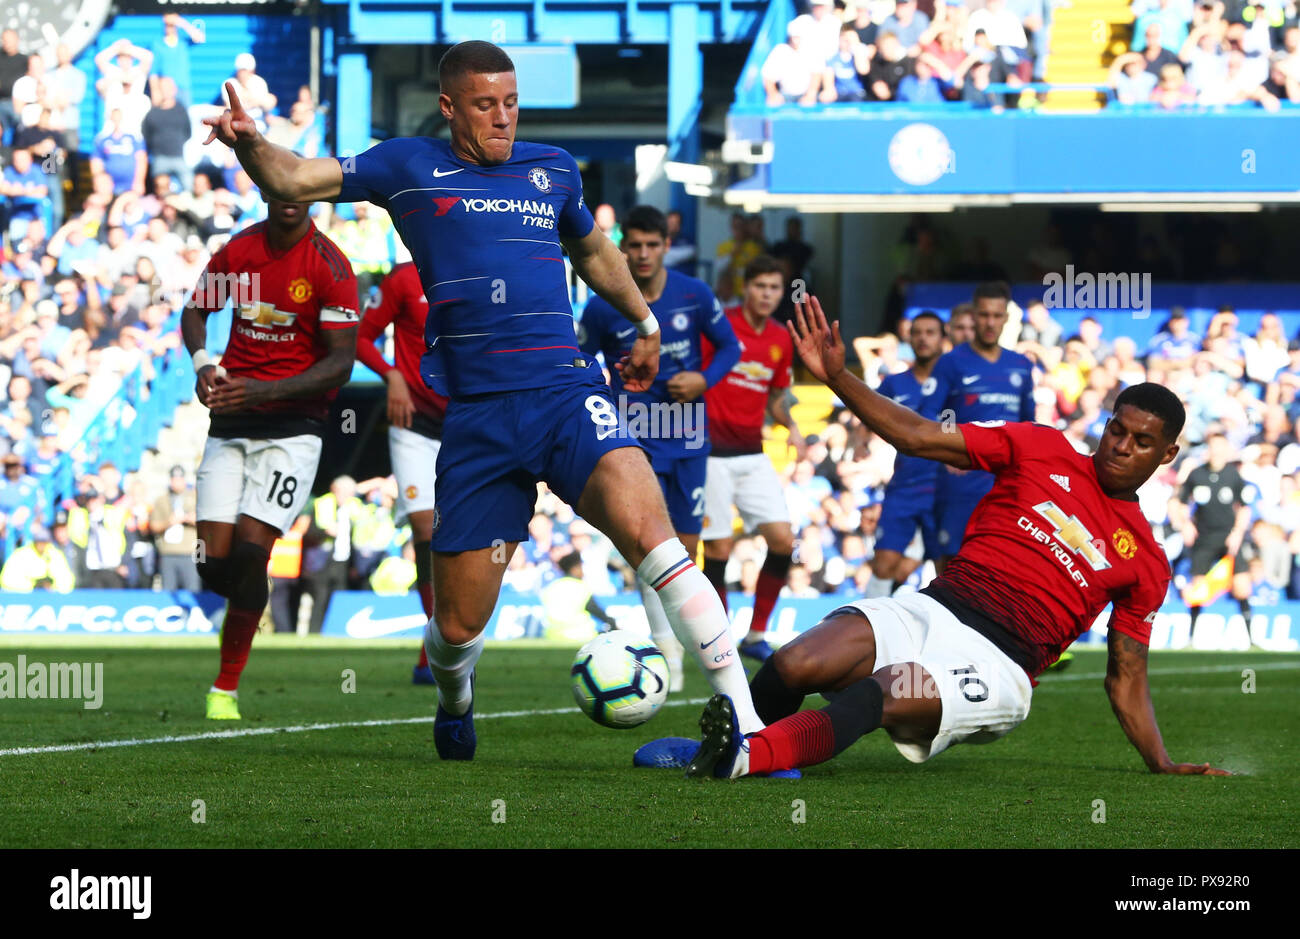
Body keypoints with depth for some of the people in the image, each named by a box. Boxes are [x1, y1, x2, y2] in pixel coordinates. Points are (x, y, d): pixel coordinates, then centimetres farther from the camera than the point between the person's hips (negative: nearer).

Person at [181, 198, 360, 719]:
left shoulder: (330, 267, -11)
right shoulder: (238, 250, 3)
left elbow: (341, 362, -12)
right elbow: (195, 311, 18)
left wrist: (263, 391, -23)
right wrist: (202, 363, -4)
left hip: (293, 425, -4)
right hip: (230, 422, 4)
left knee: (250, 552, -14)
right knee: (215, 563, -4)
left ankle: (226, 687, -2)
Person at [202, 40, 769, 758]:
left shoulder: (554, 171, 17)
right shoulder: (409, 168, 9)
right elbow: (293, 180, 1)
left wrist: (644, 324, 46)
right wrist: (249, 144, -20)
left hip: (566, 393, 1)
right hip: (473, 418, -1)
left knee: (647, 531, -25)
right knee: (457, 624, 3)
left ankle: (742, 717, -25)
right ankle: (454, 704, 40)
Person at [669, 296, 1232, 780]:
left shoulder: (1145, 563, 15)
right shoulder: (1043, 450, 13)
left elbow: (1126, 677, 18)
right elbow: (918, 438, 7)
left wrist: (1162, 764, 5)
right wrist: (836, 377, -4)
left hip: (998, 667, -2)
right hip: (931, 612, 2)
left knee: (886, 693, -35)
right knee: (794, 667, -27)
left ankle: (747, 755, -50)